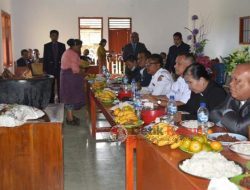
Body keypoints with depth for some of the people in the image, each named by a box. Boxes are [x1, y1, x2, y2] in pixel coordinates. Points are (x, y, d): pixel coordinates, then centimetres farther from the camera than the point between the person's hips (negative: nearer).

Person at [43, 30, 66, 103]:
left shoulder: (62, 45, 6)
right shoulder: (46, 46, 5)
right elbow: (45, 58, 4)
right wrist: (45, 69, -2)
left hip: (60, 68, 0)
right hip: (50, 68, 0)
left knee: (60, 85, 3)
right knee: (51, 86, 4)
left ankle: (61, 100, 11)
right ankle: (51, 101, 12)